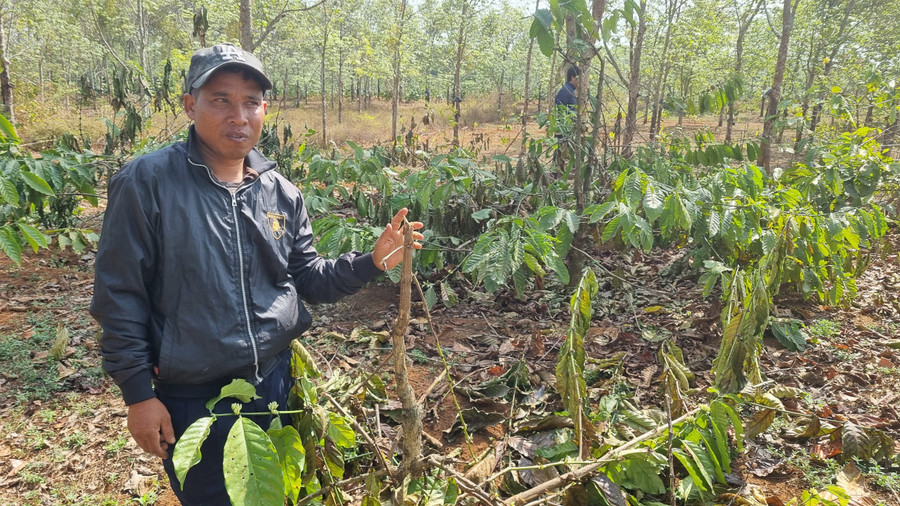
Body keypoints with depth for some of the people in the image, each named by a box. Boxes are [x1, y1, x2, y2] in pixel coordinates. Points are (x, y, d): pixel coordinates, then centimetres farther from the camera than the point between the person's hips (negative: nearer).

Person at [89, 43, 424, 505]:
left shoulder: (281, 193, 1)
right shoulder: (147, 183, -14)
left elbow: (307, 279, 7)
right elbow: (120, 296, -10)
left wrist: (371, 262, -9)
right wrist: (138, 395, -8)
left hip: (276, 381, 5)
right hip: (193, 398, -4)